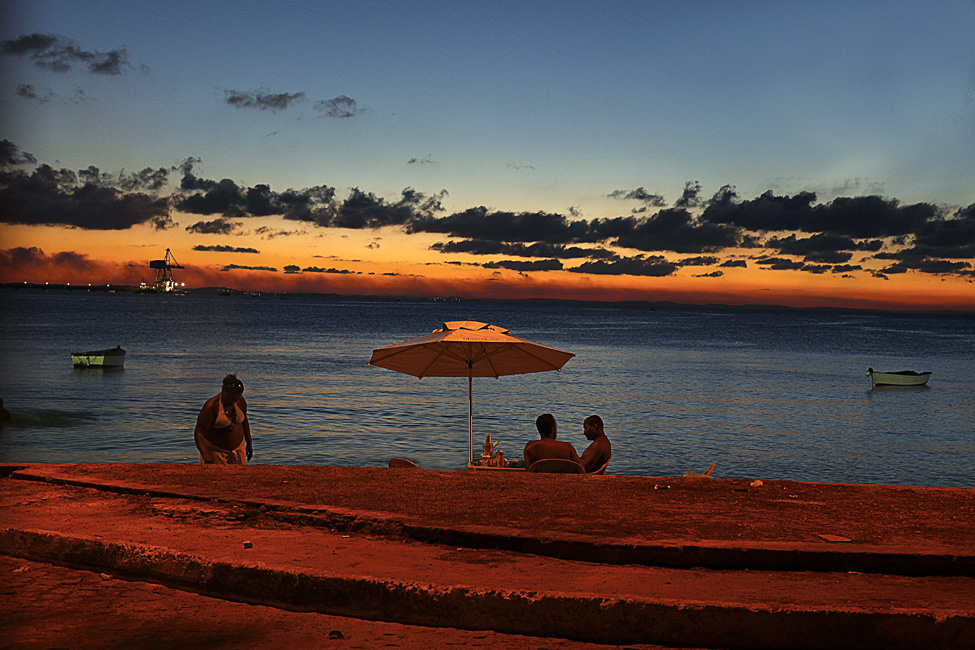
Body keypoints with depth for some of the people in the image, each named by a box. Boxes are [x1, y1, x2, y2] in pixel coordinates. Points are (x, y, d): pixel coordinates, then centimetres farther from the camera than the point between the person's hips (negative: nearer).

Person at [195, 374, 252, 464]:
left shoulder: (240, 401, -5)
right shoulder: (211, 406, -22)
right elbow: (199, 432, -26)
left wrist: (249, 443, 19)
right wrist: (205, 454, -40)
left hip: (238, 448, 5)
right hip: (216, 451, -5)